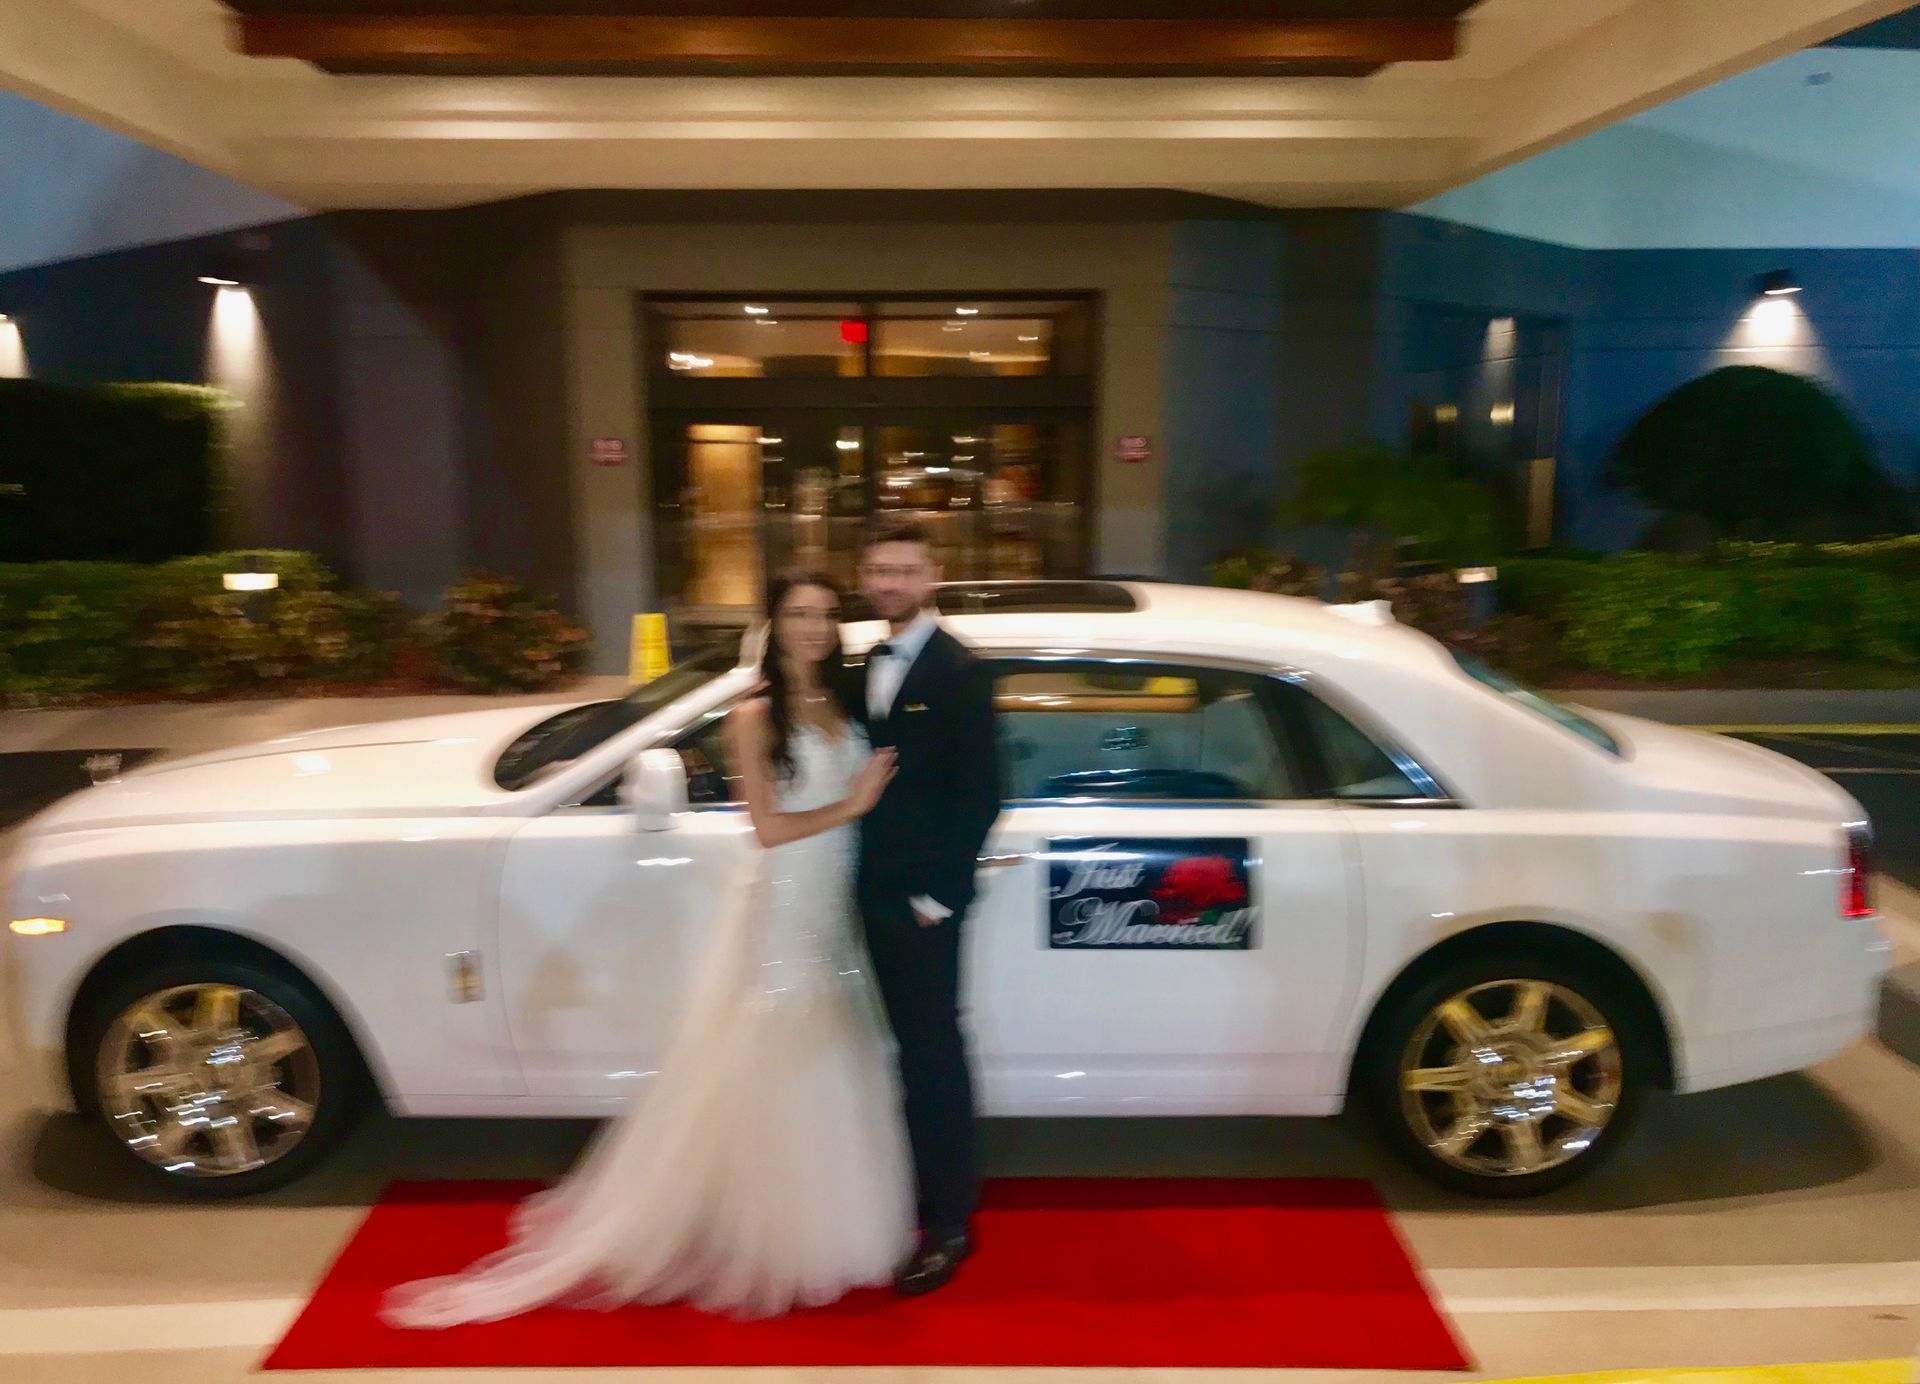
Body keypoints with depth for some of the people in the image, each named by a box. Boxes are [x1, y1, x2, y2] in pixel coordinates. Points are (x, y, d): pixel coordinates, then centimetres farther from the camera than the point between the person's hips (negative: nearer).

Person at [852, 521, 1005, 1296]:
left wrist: (939, 891, -15)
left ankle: (948, 1224, 14)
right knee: (915, 1049, 16)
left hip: (923, 897, -7)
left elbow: (981, 792, -13)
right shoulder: (869, 666, 12)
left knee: (934, 1053, 2)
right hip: (877, 890, 7)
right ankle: (928, 1195, 30)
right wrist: (872, 880, 6)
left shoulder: (958, 670, -10)